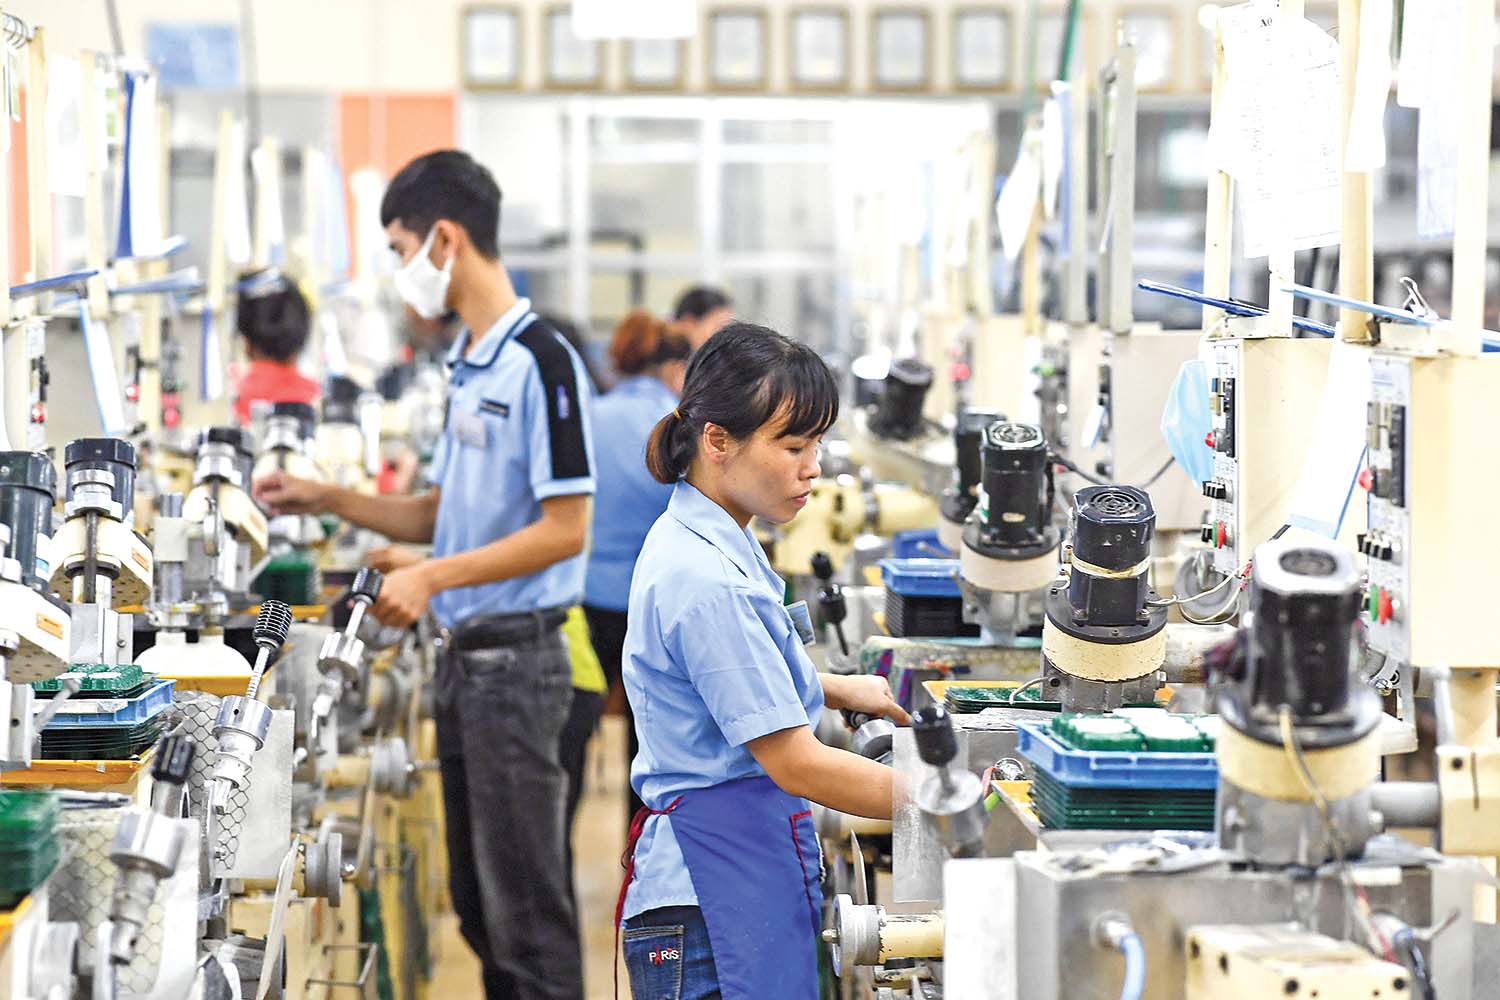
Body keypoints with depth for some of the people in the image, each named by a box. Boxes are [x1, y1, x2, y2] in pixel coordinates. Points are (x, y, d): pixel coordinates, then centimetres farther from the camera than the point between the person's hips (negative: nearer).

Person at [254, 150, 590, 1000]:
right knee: (477, 900, 14)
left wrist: (433, 578, -18)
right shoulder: (468, 366, 13)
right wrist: (325, 500, 11)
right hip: (465, 654, 9)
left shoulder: (541, 362, -14)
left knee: (527, 904, -4)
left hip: (516, 654, -9)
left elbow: (565, 529, -17)